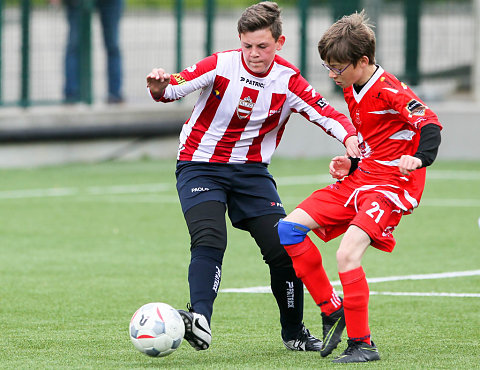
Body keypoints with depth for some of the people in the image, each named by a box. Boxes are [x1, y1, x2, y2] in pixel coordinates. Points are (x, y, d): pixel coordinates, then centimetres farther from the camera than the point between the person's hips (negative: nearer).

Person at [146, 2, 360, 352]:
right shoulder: (221, 66, -13)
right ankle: (200, 319, -39)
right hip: (200, 167, -3)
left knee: (284, 249, -4)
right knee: (209, 240, -27)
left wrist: (350, 137, -29)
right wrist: (159, 88, -42)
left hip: (251, 170, 3)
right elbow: (174, 87, -18)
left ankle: (294, 333, 15)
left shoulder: (288, 80, -7)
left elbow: (328, 115, -9)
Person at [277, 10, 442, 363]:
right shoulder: (352, 91, 12)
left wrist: (418, 158, -46)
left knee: (347, 254, -26)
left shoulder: (390, 91, -17)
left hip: (392, 183, -10)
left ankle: (362, 344, -15)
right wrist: (349, 165, 9)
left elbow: (430, 125, -28)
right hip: (359, 179, 10)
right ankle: (332, 311, 8)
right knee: (288, 229, 2)